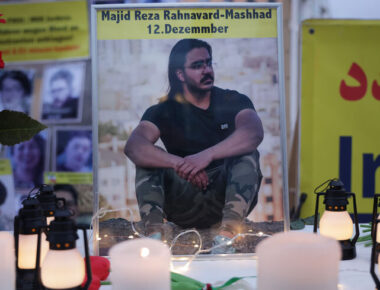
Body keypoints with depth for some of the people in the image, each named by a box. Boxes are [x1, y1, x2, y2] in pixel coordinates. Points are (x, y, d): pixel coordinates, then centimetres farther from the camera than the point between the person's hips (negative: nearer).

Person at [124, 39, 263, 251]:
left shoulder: (233, 101, 3)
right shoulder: (164, 111, 3)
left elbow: (255, 133, -20)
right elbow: (133, 146, -17)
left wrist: (207, 155, -35)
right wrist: (181, 165, -33)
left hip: (227, 197, -1)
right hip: (184, 206, 1)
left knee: (247, 154, -25)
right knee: (147, 158, -17)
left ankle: (228, 233, -43)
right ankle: (154, 232, -37)